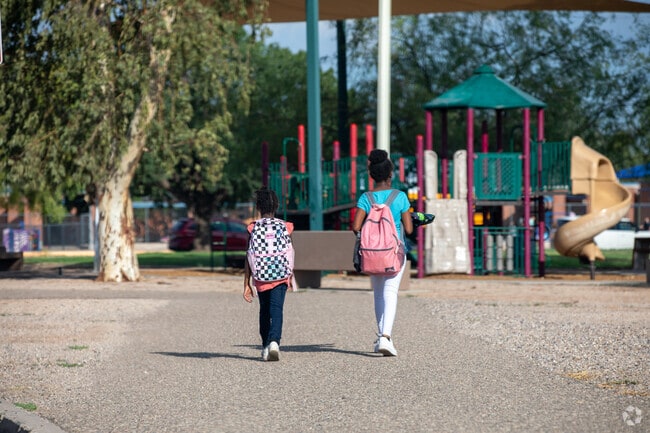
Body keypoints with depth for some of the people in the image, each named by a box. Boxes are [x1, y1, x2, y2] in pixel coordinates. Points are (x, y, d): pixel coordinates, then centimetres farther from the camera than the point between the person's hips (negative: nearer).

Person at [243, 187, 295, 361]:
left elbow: (249, 258, -4)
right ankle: (274, 341, -29)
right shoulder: (285, 227, -1)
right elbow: (289, 254, 7)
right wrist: (291, 276, 22)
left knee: (264, 311, 17)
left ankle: (266, 347, 24)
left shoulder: (253, 228, -3)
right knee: (276, 309, -7)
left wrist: (246, 284, 0)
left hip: (260, 278, 1)